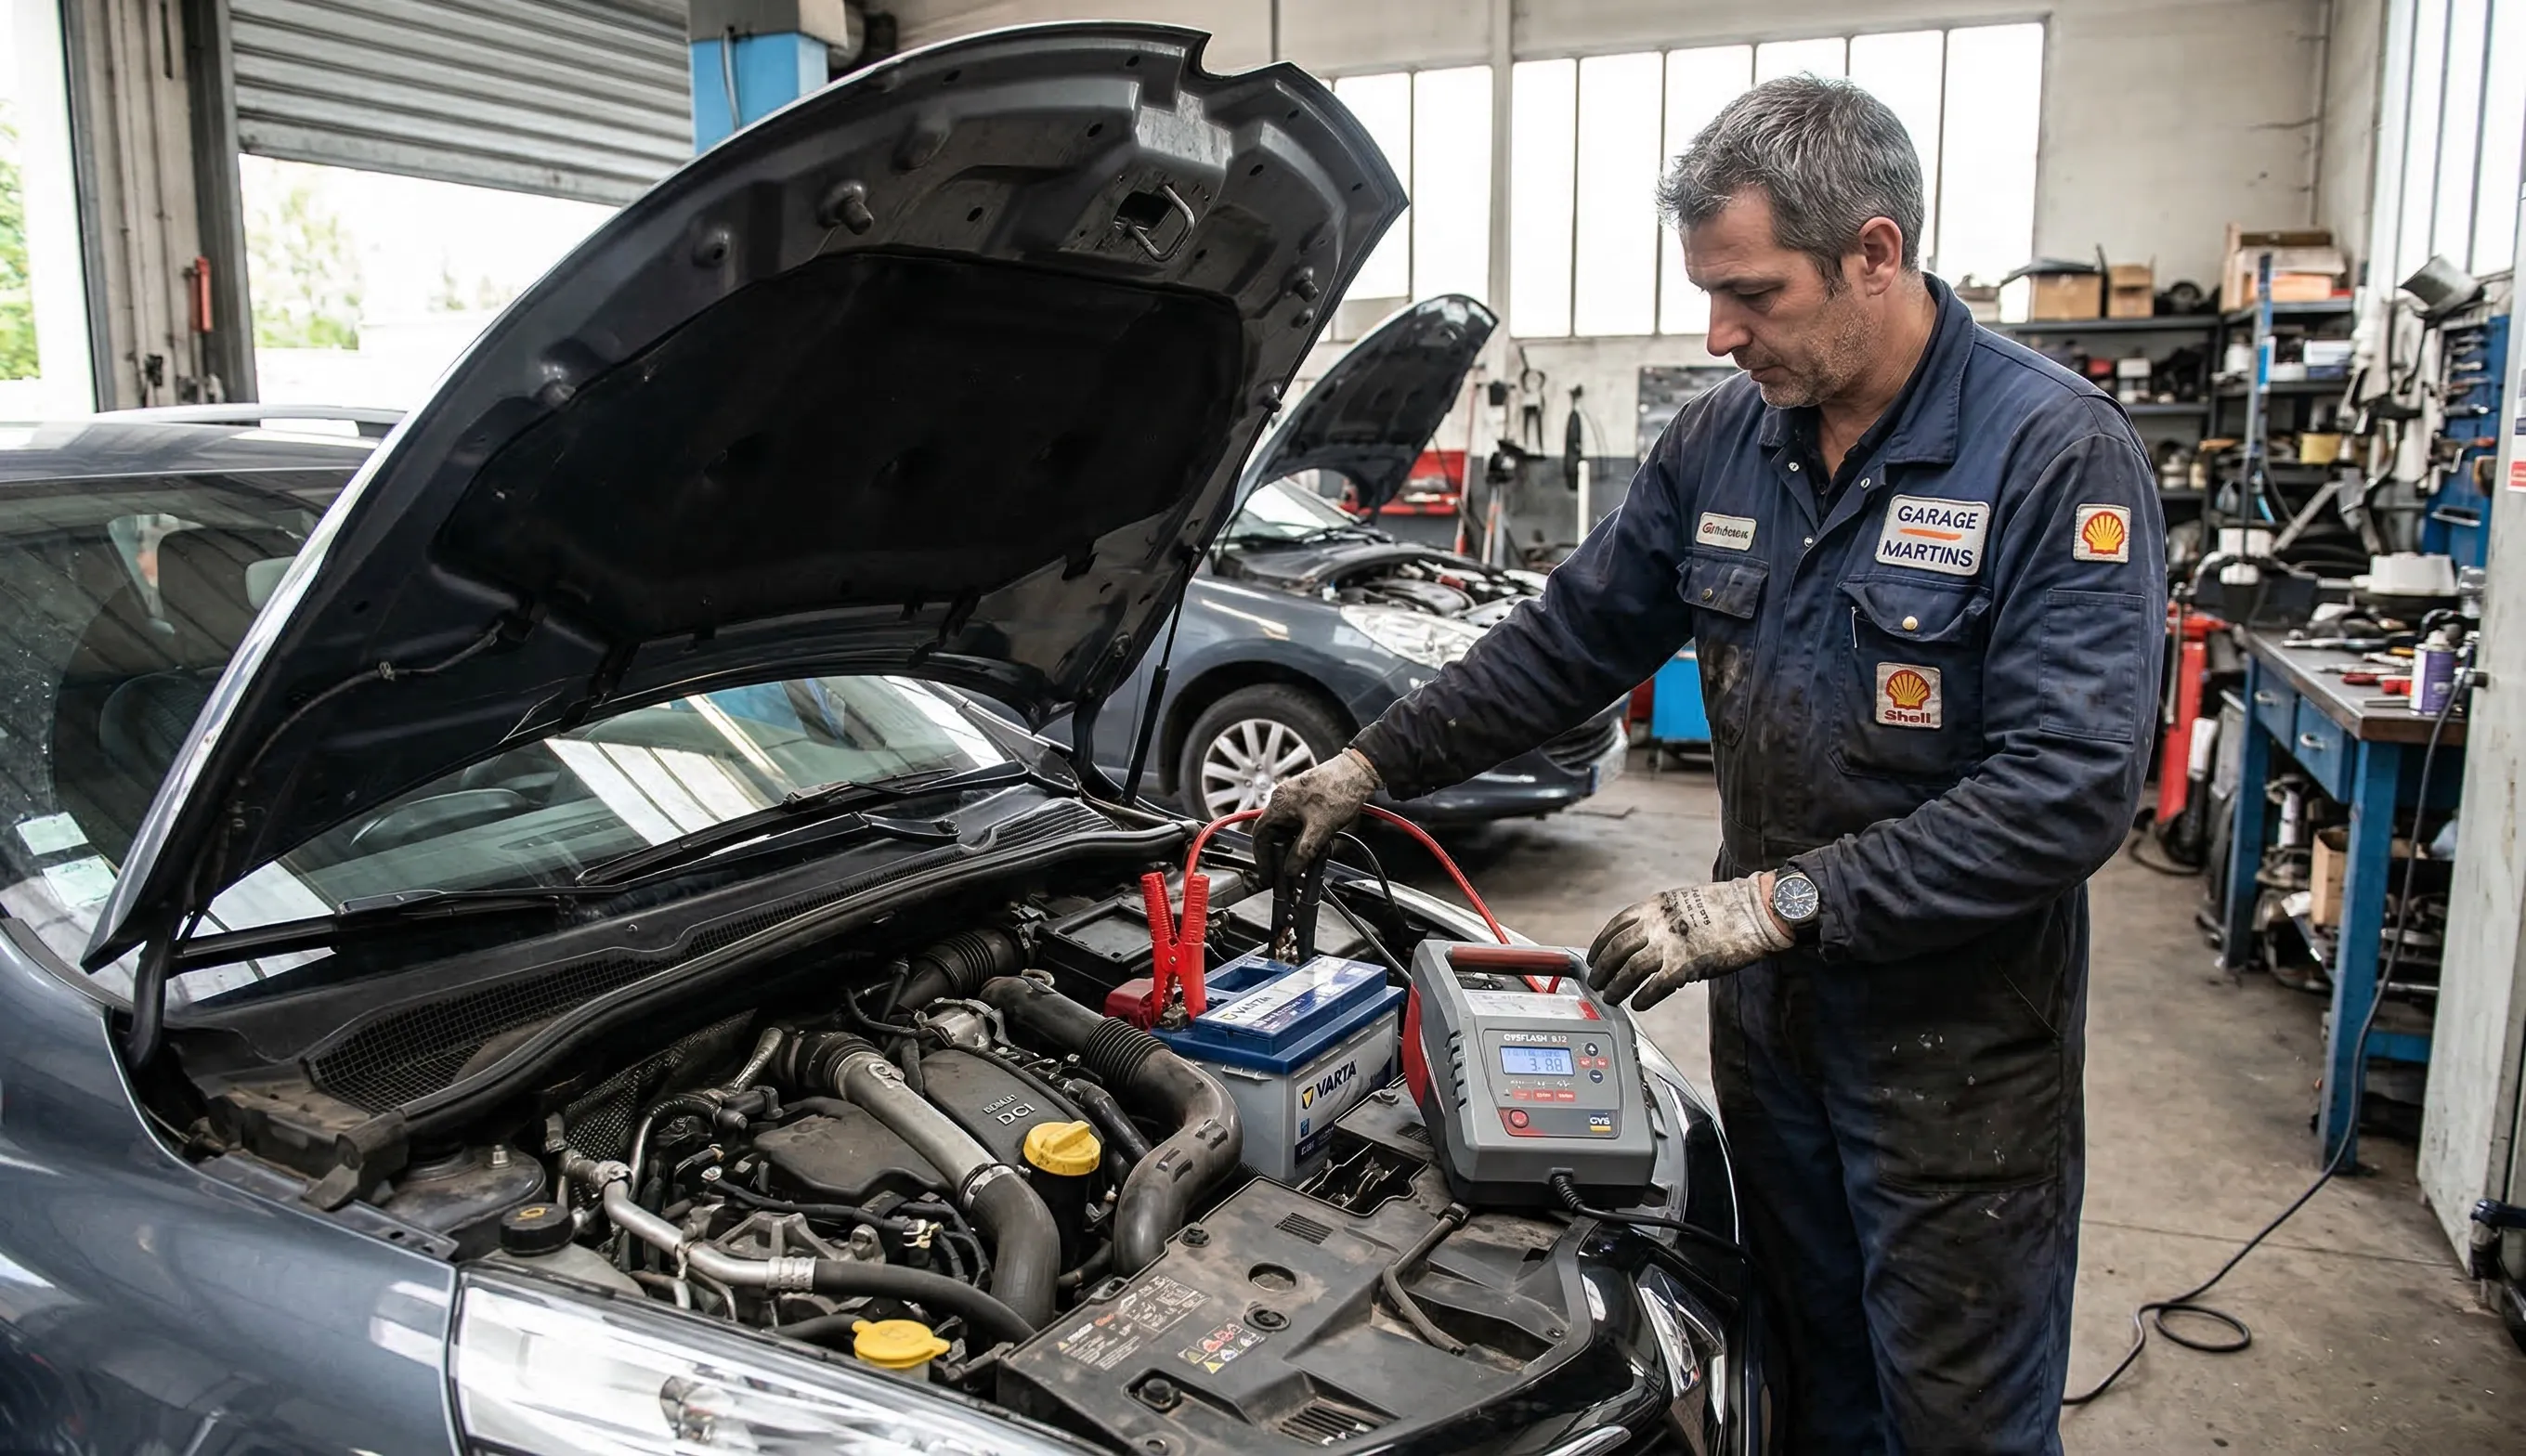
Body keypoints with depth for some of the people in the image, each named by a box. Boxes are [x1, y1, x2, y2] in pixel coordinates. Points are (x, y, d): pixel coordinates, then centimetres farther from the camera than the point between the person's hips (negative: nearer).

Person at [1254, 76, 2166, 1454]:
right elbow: (1570, 639, 9)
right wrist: (1371, 765, 4)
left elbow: (2070, 787, -25)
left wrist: (1782, 901, -27)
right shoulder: (1721, 440, 1)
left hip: (1959, 1043, -5)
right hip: (1772, 1014, 5)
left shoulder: (2057, 451, -18)